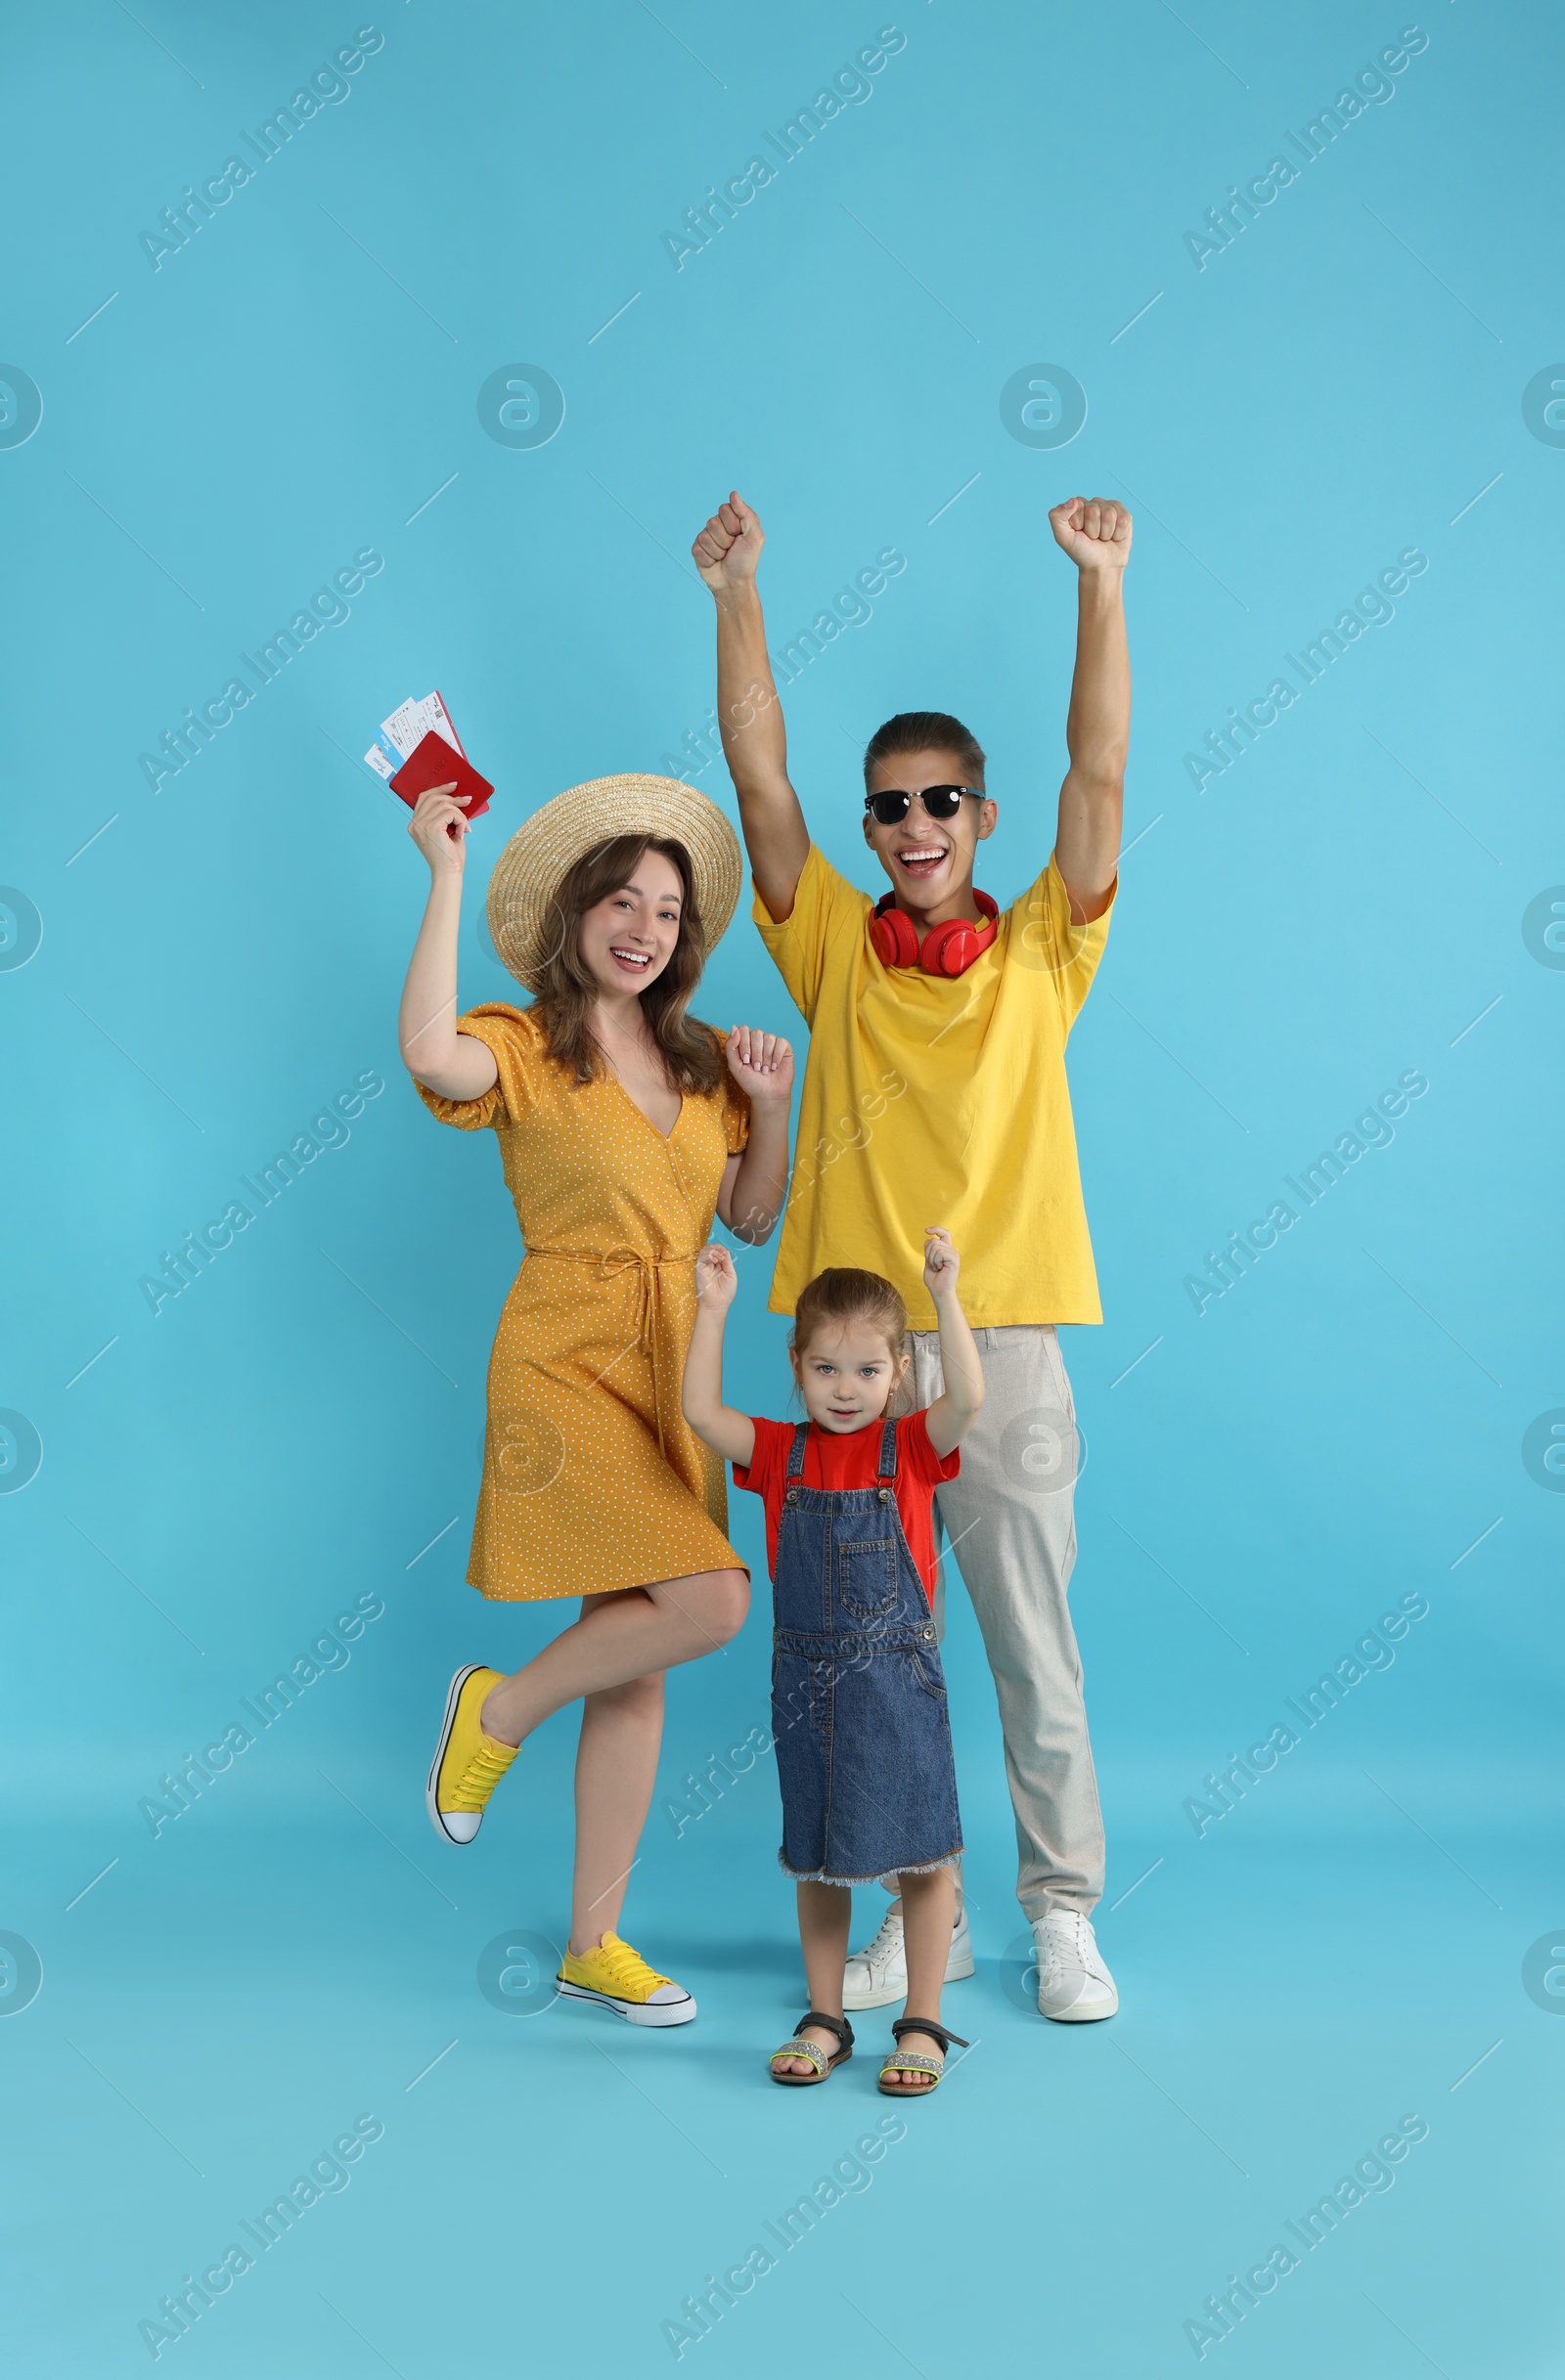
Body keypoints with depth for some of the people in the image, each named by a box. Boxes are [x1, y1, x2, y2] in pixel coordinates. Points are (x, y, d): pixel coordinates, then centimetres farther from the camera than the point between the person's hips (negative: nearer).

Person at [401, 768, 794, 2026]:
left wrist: (771, 1104, -1)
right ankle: (497, 1710, 7)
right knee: (711, 1602, -19)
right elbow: (430, 1054, -30)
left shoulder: (700, 1061, 12)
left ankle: (594, 1941, 21)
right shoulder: (523, 1047, -6)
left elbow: (755, 1219, 16)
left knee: (633, 1662, 9)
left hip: (674, 1370, 6)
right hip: (566, 1364, -6)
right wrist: (446, 872, -23)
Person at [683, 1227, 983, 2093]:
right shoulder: (781, 1453, 2)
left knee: (921, 1852, 4)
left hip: (896, 1679, -2)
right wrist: (712, 1309, -13)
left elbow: (968, 1400, -23)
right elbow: (701, 1412, -10)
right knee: (817, 1857, 13)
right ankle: (824, 2021, 26)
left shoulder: (912, 1447, -5)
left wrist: (945, 1296, -30)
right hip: (806, 1680, 3)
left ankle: (922, 2024, 18)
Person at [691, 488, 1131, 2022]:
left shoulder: (1041, 956, 7)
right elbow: (759, 776, 2)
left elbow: (1099, 773, -1)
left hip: (1003, 1347, -1)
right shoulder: (834, 948, 9)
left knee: (1033, 1646, 5)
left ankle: (1063, 1913, 20)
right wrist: (737, 595, -5)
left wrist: (1100, 582, -7)